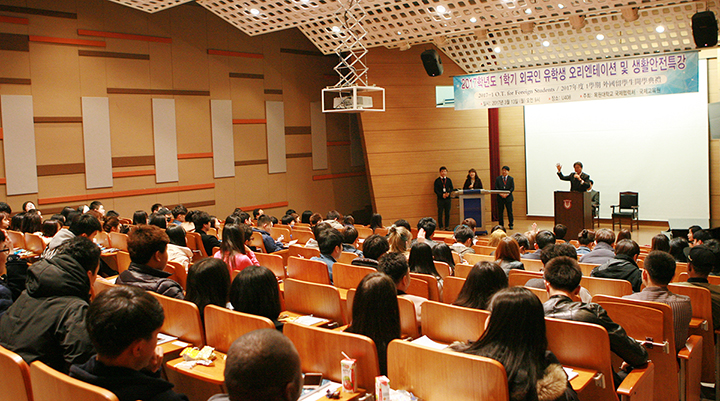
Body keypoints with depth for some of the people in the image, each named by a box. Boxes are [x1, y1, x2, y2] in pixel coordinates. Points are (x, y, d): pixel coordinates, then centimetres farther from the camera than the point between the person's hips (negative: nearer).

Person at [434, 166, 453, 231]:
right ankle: (440, 227, 3)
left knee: (447, 213, 5)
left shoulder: (449, 180, 11)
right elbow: (435, 190, -4)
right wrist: (442, 195, -15)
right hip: (440, 199, -3)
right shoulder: (437, 180, 1)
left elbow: (451, 188, 11)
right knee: (440, 213, -3)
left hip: (447, 198, 3)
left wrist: (448, 193, -9)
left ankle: (447, 226, 13)